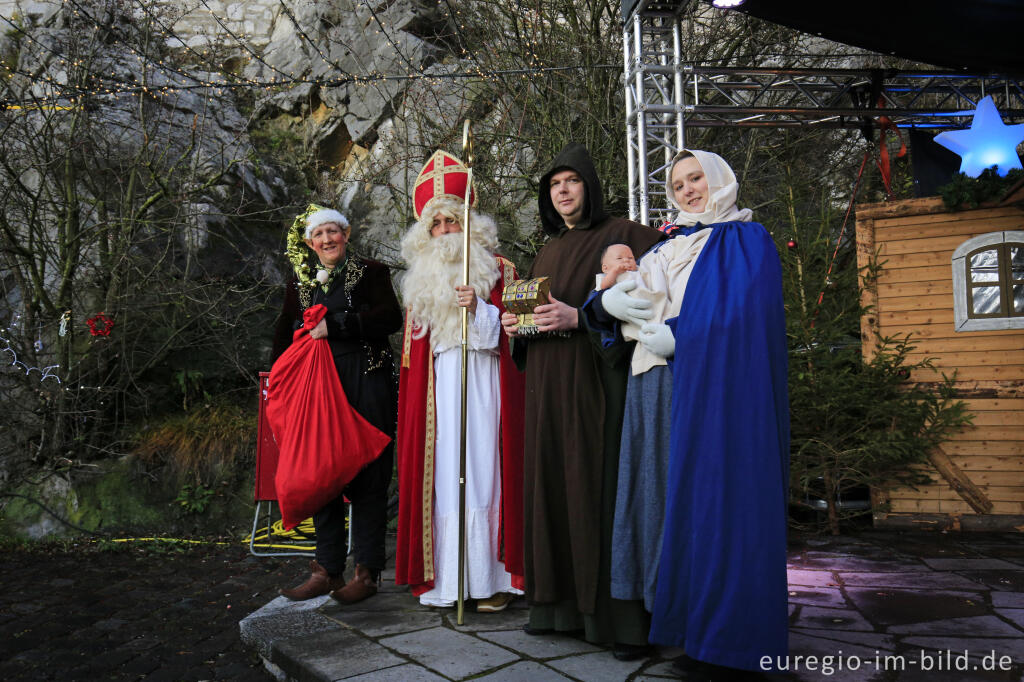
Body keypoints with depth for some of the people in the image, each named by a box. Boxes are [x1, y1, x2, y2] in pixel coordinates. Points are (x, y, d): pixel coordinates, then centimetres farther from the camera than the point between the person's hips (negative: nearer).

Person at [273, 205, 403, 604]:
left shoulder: (370, 273, 7)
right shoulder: (301, 284, 19)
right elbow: (284, 338, 24)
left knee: (366, 475, -4)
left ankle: (367, 571, 2)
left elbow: (391, 318, -9)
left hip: (365, 387, -4)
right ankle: (327, 568, 11)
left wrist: (334, 324, -12)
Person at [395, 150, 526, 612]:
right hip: (436, 387, 4)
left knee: (481, 469, -7)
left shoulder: (497, 271, 5)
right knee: (441, 473, 1)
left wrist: (480, 310, -16)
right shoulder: (422, 279, 18)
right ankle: (444, 576, 7)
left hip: (482, 383, -4)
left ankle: (491, 578, -1)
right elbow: (412, 350, 20)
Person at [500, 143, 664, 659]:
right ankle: (559, 602, 14)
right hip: (547, 384, 7)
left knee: (599, 482, -9)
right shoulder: (547, 251, 21)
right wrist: (516, 322, 5)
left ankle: (622, 616, -2)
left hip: (594, 379, -7)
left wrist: (577, 316, -20)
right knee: (550, 483, 5)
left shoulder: (619, 234, 0)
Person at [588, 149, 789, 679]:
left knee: (711, 497, -8)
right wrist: (606, 302, -8)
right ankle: (689, 625, 10)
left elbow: (744, 310, -11)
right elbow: (625, 300, 15)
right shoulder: (665, 250, 25)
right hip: (659, 392, 6)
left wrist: (679, 334, -14)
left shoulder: (745, 239, 5)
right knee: (668, 496, 3)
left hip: (716, 391, -6)